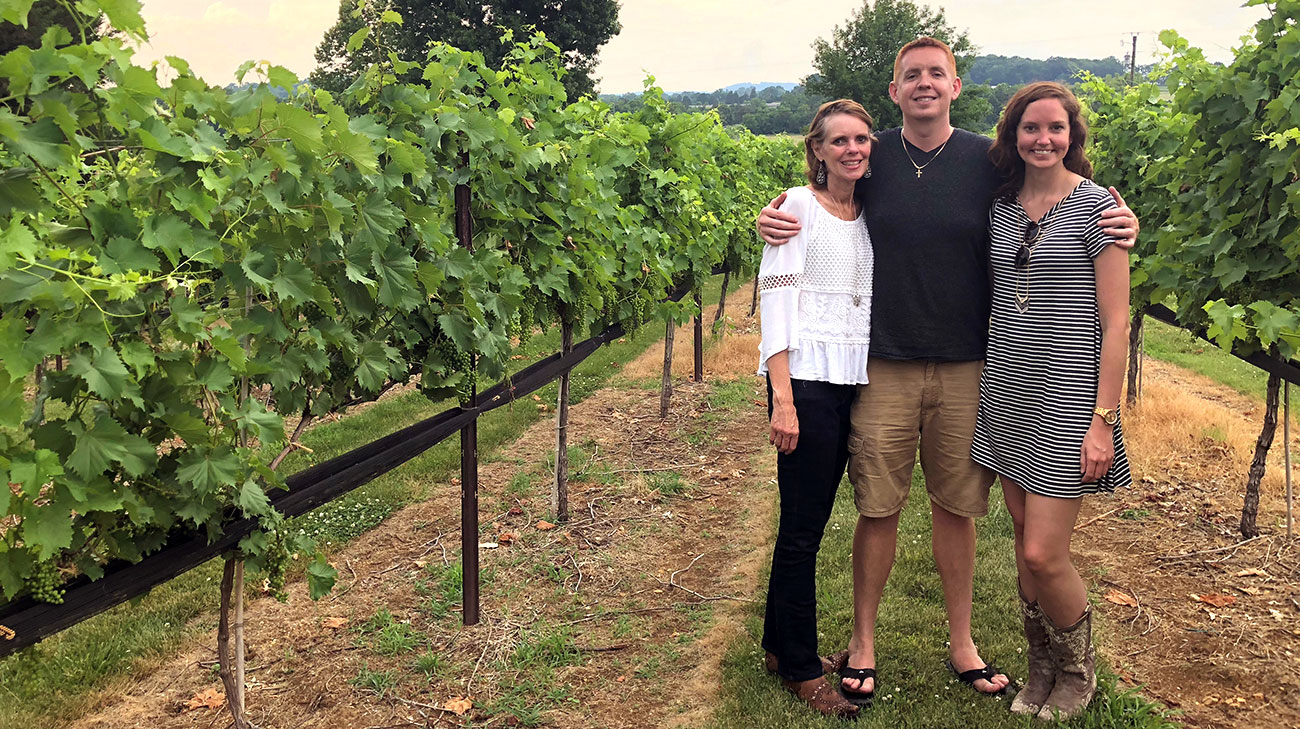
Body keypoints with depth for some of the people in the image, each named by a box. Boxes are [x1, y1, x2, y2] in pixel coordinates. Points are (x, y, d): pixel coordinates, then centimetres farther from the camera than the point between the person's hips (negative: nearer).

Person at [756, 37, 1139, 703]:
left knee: (956, 508, 10)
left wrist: (1115, 227, -7)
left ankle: (961, 645, 26)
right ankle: (862, 641, 22)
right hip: (885, 367, 0)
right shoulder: (871, 160, 3)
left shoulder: (989, 162, 2)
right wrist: (774, 221, -7)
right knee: (877, 509, 5)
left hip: (966, 370, 1)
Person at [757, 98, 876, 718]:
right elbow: (777, 300, -10)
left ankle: (780, 645, 27)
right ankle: (801, 668, 13)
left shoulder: (872, 213, 14)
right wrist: (782, 398, -17)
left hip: (856, 383, 6)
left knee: (810, 520, 13)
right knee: (802, 528, 0)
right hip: (807, 379, -6)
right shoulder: (798, 205, -4)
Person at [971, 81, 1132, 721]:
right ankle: (1041, 673, 29)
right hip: (1006, 392, 5)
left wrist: (1103, 422, -14)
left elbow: (1115, 324, -9)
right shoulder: (999, 206, 9)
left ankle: (1077, 677, 19)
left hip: (1068, 397, -5)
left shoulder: (1096, 206, -7)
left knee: (1043, 554, -7)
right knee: (1026, 544, 12)